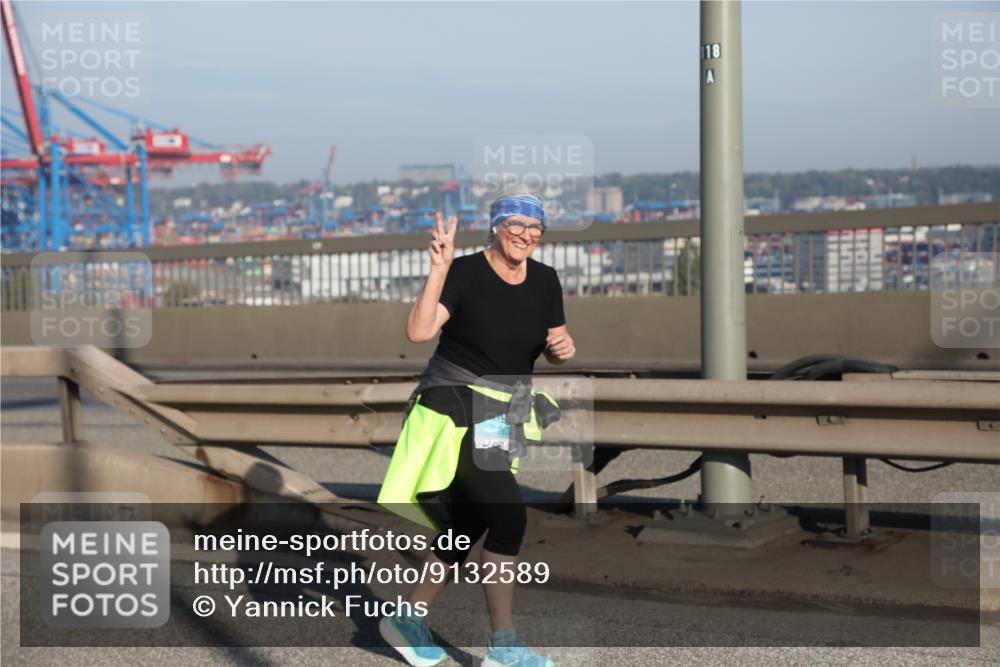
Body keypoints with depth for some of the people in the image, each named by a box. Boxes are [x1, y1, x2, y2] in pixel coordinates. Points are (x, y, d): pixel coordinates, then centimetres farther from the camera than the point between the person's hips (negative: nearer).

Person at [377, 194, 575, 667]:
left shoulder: (545, 280, 2)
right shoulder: (465, 273, -16)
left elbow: (553, 350, 13)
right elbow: (418, 332, -29)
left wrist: (564, 347, -9)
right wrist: (439, 268, -35)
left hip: (503, 416, 7)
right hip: (456, 412, -7)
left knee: (467, 526, 12)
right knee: (509, 516, -17)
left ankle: (409, 621, 30)